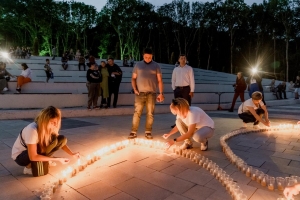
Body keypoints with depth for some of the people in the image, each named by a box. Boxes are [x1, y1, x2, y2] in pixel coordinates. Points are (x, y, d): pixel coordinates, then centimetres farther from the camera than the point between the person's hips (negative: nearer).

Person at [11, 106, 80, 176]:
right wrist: (57, 159, -29)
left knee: (63, 139, -14)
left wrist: (72, 154, -18)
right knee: (53, 141, -30)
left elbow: (61, 142, -2)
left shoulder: (50, 127, -13)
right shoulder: (32, 130, -33)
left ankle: (44, 160, -1)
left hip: (38, 150, 6)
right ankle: (30, 166, -12)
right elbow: (33, 157, -31)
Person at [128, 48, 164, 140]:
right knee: (137, 113, -1)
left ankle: (148, 132, 13)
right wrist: (135, 89, -4)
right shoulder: (138, 65, 9)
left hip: (152, 93, 0)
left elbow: (160, 80, 4)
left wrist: (161, 93, -3)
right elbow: (133, 78, 10)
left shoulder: (156, 66, 7)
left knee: (150, 114, 3)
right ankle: (133, 132, 5)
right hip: (140, 93, 0)